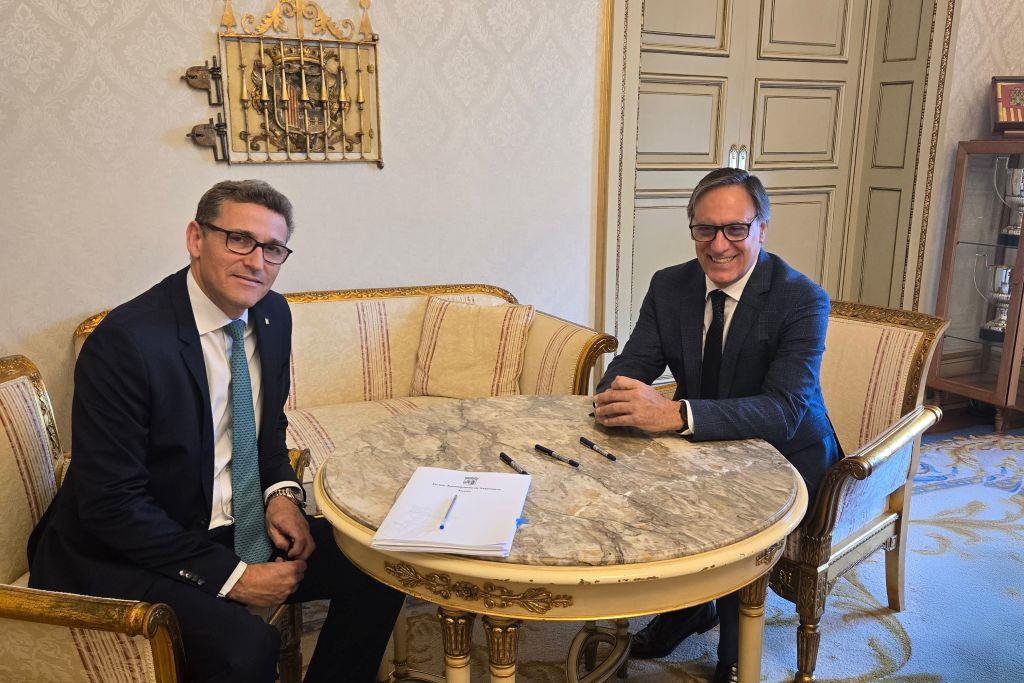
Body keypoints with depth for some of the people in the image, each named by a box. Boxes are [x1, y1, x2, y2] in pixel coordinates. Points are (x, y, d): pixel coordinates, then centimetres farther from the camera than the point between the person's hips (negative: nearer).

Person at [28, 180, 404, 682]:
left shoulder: (272, 315, 0)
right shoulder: (125, 341, -23)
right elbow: (111, 504, -21)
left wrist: (281, 492, -5)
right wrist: (231, 575, -20)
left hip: (238, 527, 7)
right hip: (127, 555, -6)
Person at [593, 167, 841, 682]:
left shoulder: (802, 301, -21)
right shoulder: (669, 286, -4)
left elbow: (785, 410, -34)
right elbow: (632, 363, -8)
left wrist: (675, 413, -49)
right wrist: (615, 396, -35)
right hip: (707, 448, 5)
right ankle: (685, 606, 13)